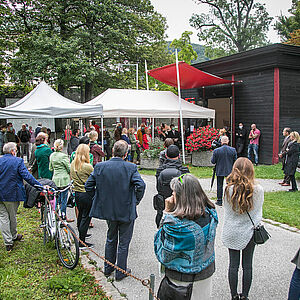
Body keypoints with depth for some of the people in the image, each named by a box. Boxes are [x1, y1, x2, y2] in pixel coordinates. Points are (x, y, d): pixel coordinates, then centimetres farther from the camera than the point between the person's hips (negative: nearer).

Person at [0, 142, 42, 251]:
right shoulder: (18, 161, -12)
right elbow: (27, 176, -18)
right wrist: (40, 186, -17)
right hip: (12, 194, -3)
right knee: (12, 216, 15)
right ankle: (13, 236, 35)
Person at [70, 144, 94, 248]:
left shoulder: (72, 164, 2)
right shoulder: (88, 167, -20)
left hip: (77, 194, 8)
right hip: (87, 194, -7)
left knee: (80, 215, 23)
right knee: (86, 217, 2)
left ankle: (81, 235, 42)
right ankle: (82, 242, 6)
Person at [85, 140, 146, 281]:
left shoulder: (100, 166, -7)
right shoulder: (130, 168, -16)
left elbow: (88, 186, -4)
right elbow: (140, 185, -24)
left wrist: (102, 198, 7)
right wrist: (135, 201, -8)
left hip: (108, 210, 4)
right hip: (126, 210, -4)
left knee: (111, 239, 24)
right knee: (124, 242, 13)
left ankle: (108, 268, 38)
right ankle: (121, 272, 25)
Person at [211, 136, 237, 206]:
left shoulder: (216, 151, -14)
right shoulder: (233, 150, -8)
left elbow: (213, 161, -7)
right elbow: (235, 161, -2)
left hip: (220, 171, -1)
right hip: (230, 171, 1)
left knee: (219, 186, 9)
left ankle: (219, 201, 13)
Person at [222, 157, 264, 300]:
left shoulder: (229, 190, -16)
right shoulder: (258, 190, -14)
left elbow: (227, 212, -4)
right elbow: (258, 212, -1)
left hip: (232, 233, 0)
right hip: (249, 233, 1)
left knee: (233, 264, 12)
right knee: (247, 265, 13)